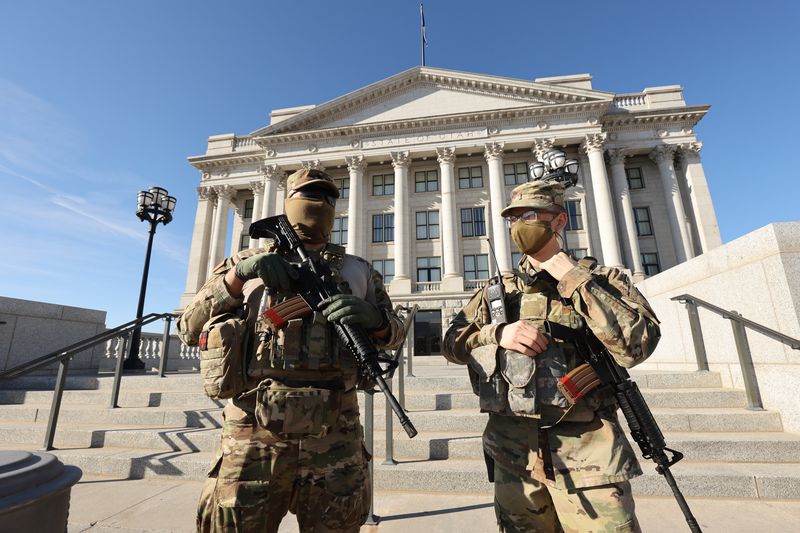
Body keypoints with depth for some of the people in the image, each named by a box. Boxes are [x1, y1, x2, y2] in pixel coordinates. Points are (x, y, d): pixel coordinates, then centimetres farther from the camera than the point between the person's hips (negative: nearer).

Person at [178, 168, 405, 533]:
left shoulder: (357, 269, 14)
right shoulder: (250, 262, 13)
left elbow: (395, 332, 11)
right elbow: (189, 330, 8)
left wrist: (374, 319, -13)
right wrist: (236, 274, -8)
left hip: (335, 432, 1)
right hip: (255, 427, 0)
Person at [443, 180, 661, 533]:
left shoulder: (600, 279, 1)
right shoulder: (498, 289, 8)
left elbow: (636, 345, -15)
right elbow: (452, 341, 7)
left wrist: (574, 279, -14)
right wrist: (497, 333, -11)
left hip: (588, 452, -2)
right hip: (513, 452, 3)